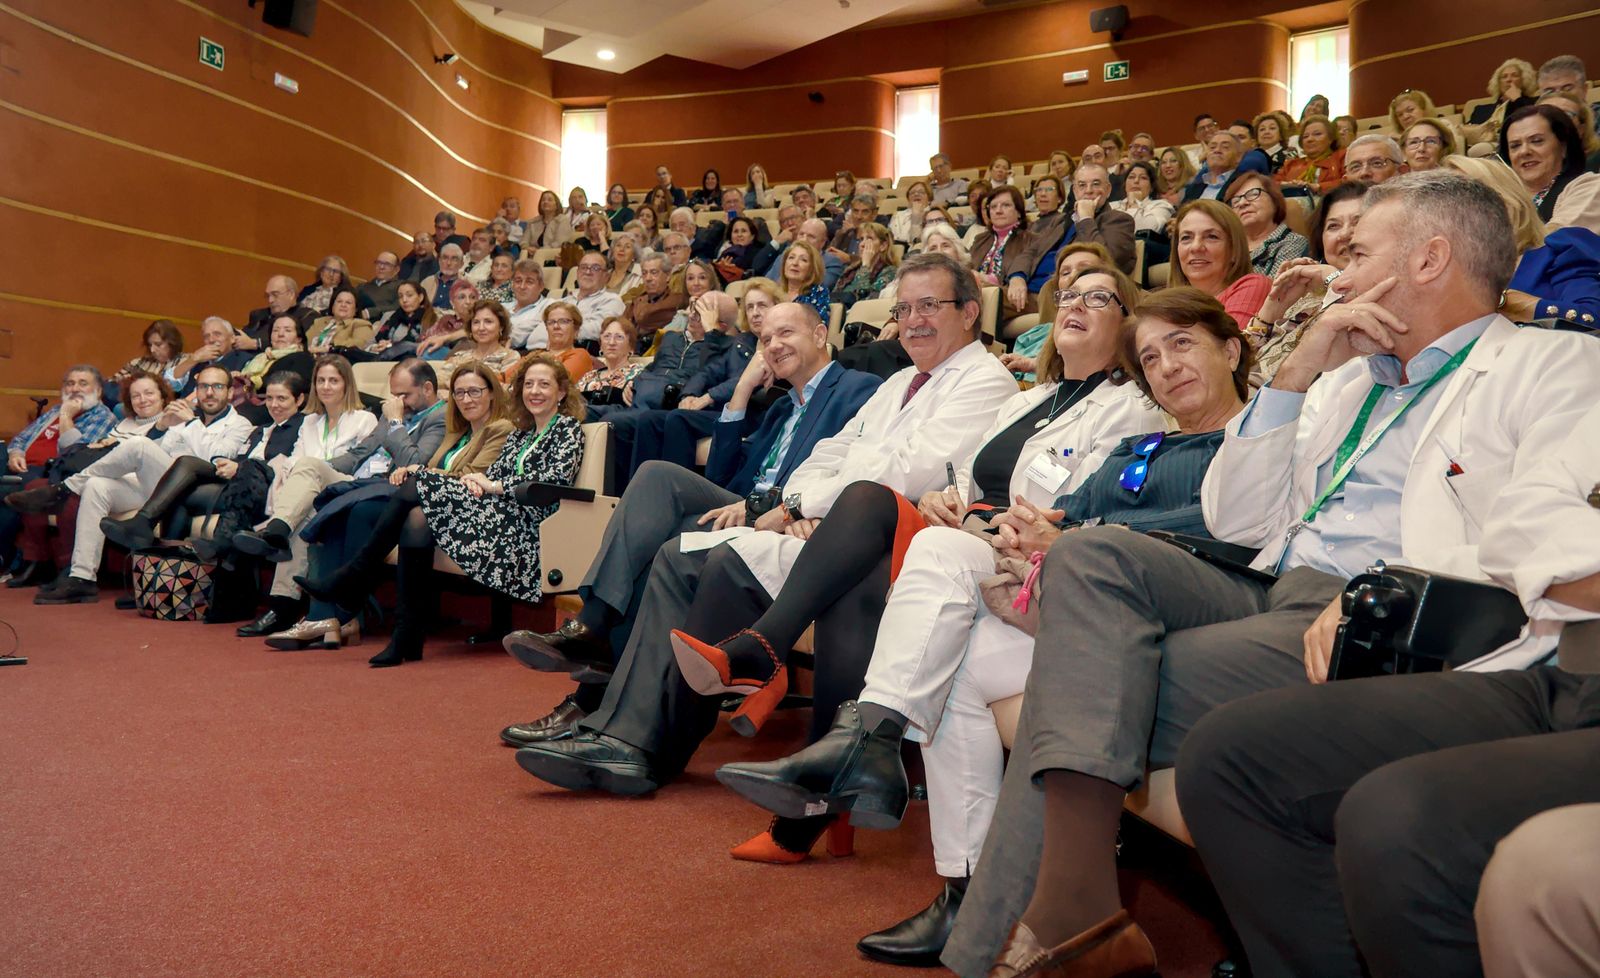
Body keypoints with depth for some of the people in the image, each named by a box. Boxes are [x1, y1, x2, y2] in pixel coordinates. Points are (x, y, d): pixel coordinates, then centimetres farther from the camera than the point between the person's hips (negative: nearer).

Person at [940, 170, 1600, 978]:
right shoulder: (1346, 380, 28)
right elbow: (1236, 522, 18)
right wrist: (1296, 373, 11)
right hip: (1273, 597, 7)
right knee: (1092, 555, -20)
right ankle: (1072, 904, -27)